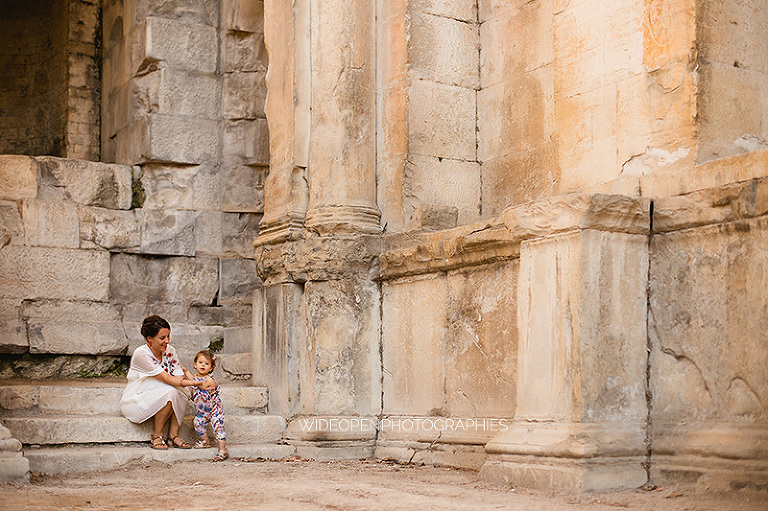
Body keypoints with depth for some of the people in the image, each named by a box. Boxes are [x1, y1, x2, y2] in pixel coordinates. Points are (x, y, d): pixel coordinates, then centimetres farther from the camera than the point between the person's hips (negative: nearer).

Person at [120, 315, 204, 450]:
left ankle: (173, 435, -14)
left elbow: (180, 378, -7)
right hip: (134, 402, -6)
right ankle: (157, 437, -18)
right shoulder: (141, 354, -24)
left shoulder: (170, 351, -3)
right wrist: (194, 383, -36)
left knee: (181, 395, -23)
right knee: (170, 392, -31)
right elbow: (167, 379, -28)